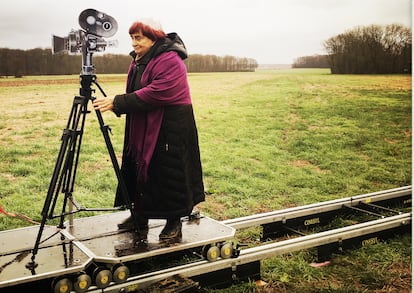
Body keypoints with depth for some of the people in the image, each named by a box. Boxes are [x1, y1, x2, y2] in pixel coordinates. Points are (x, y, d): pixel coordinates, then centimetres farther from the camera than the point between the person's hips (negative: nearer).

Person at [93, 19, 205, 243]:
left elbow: (155, 94, -27)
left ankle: (174, 223, 13)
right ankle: (139, 216, 28)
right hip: (143, 127, 9)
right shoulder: (138, 60, 12)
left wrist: (117, 103, -27)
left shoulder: (169, 61, -17)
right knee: (140, 169, 14)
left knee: (168, 174, -2)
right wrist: (117, 103, 0)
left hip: (170, 127, -9)